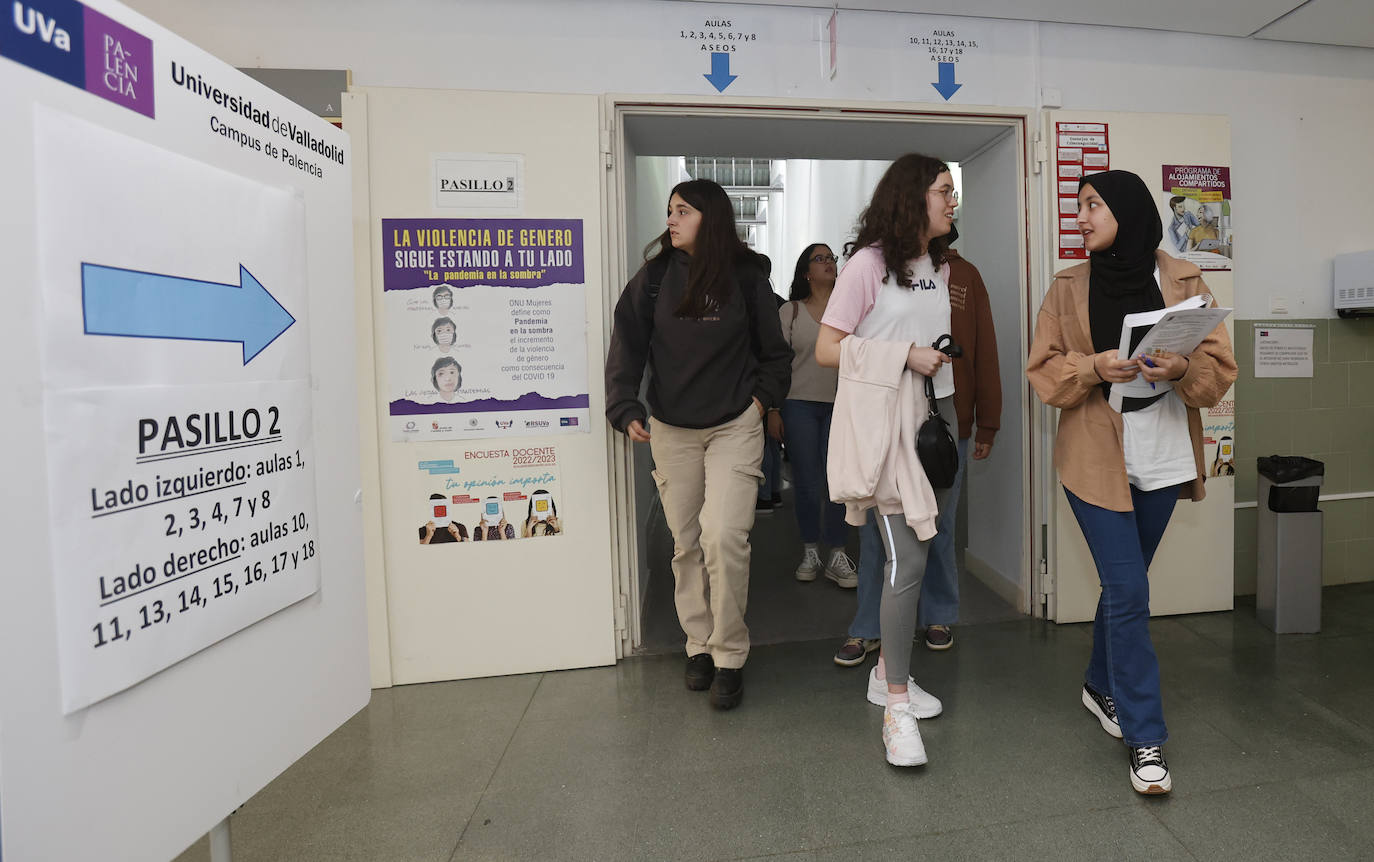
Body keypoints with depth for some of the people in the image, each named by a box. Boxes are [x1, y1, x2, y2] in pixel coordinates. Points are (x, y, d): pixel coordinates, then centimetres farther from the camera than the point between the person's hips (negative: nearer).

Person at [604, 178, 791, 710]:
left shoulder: (746, 276, 0)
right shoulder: (655, 277, 2)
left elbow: (773, 349, 11)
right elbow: (627, 345, -2)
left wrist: (763, 397, 0)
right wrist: (625, 409, -13)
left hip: (735, 427, -2)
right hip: (670, 430, 2)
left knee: (724, 537, -13)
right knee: (686, 543, 9)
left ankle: (729, 657, 4)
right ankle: (699, 645, 26)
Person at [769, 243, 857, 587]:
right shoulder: (790, 311, 4)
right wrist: (773, 410, -4)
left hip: (840, 404, 1)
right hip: (799, 404, -1)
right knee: (807, 484, 3)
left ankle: (837, 556, 12)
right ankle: (810, 552, 19)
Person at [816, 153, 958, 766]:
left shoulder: (940, 266, 18)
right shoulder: (869, 263, -8)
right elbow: (826, 349, -11)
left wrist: (946, 353, 12)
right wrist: (906, 356, -15)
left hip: (935, 417, 8)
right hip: (884, 422, -8)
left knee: (918, 554, 11)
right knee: (906, 560, -11)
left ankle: (888, 671, 28)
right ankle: (896, 706, 1)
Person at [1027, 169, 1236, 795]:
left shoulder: (1183, 280, 3)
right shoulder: (1068, 288, 2)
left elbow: (1220, 368, 1)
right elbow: (1044, 372, -1)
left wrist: (1183, 369, -21)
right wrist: (1095, 367, -19)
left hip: (1163, 458, 2)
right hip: (1096, 457, -2)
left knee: (1123, 585, 15)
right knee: (1129, 593, -5)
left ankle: (1102, 684, 39)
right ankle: (1146, 739, 8)